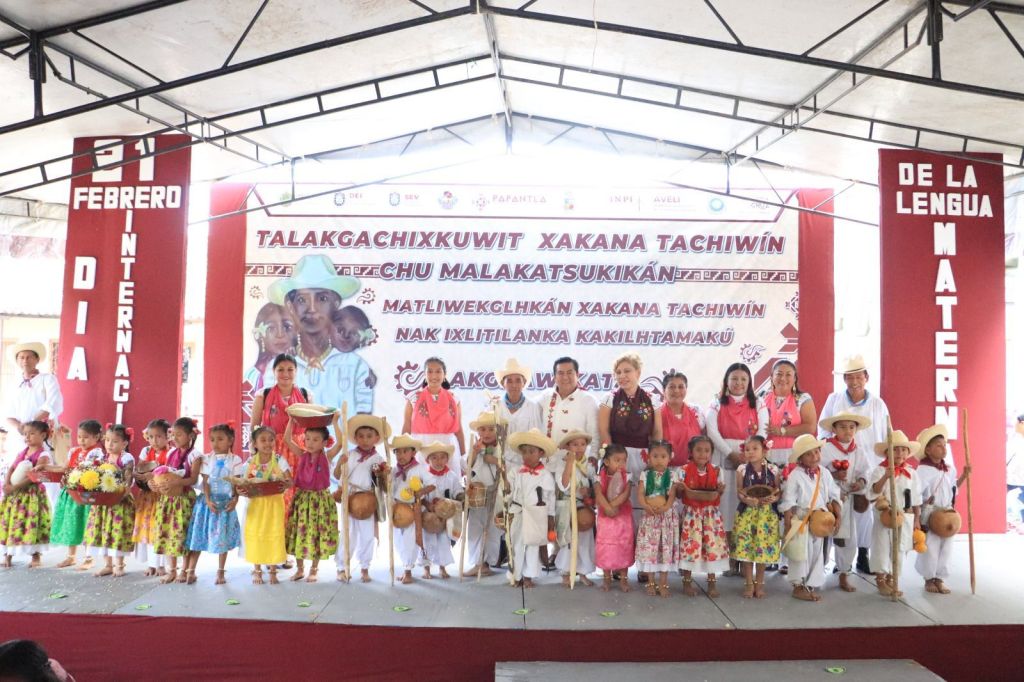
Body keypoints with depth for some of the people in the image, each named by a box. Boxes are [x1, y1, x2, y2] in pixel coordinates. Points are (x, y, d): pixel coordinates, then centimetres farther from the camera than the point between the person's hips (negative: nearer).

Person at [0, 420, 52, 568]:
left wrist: (14, 487, -23)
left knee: (31, 524, -4)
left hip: (32, 493, -7)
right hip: (15, 494, 7)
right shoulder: (22, 452, 13)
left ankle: (36, 557, 6)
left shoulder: (43, 455, -10)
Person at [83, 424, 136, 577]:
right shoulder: (104, 458, 10)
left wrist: (122, 494, -29)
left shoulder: (127, 459, -10)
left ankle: (119, 565, 11)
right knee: (103, 532, 9)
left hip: (120, 501, -6)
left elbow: (128, 481, -15)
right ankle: (107, 564, 21)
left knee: (118, 532, -1)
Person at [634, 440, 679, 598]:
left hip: (667, 515, 0)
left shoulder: (671, 475, 0)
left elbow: (672, 495, -8)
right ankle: (651, 582, 13)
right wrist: (645, 506, -23)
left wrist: (665, 507, -24)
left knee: (666, 546, 2)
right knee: (649, 547, 2)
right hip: (649, 515, 0)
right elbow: (640, 493, -5)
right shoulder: (645, 475, 2)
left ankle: (663, 583, 12)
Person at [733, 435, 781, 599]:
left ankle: (759, 583, 22)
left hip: (767, 513, 0)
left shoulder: (773, 469, -2)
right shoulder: (742, 469, -2)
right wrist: (747, 499, -21)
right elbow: (739, 493, -2)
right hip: (747, 512, 0)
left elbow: (779, 491, 2)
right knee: (746, 547, 2)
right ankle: (749, 583, 17)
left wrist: (774, 498, -19)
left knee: (764, 547, 4)